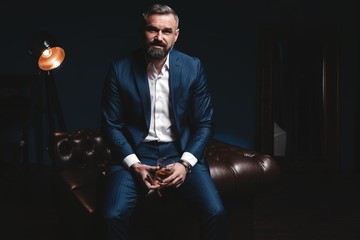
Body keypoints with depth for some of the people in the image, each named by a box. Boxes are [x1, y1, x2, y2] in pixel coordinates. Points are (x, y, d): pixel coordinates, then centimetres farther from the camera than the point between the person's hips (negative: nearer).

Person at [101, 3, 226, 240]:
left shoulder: (193, 67, 0)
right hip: (135, 153, 0)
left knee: (216, 212, -21)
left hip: (181, 152, 1)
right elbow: (111, 125, 0)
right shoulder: (120, 69, -3)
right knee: (114, 216, -25)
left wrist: (185, 163, -13)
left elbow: (205, 123, 2)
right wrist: (134, 165, -14)